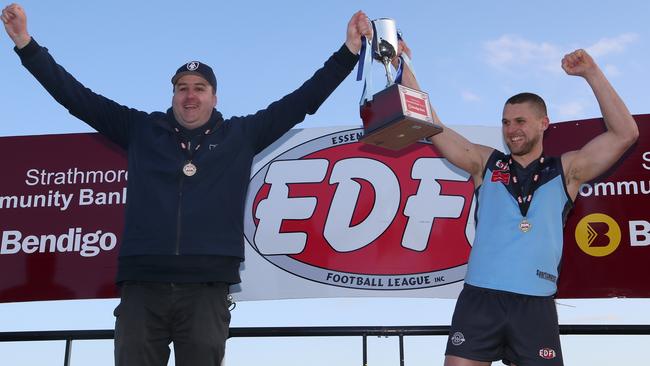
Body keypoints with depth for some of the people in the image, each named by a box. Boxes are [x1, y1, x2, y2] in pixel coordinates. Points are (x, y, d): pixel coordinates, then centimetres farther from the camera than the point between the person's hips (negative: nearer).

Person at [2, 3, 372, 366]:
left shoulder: (241, 134, 15)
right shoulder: (142, 130, 16)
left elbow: (302, 101, 14)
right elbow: (77, 97, 16)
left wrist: (350, 50, 11)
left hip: (206, 287, 0)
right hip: (141, 286, 1)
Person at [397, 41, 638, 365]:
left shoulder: (565, 171, 10)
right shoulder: (486, 163, 12)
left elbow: (625, 134, 2)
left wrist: (592, 74, -2)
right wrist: (405, 68, 2)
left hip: (536, 306, 0)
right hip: (479, 300, 0)